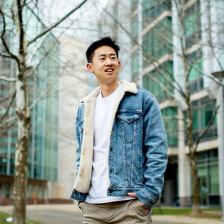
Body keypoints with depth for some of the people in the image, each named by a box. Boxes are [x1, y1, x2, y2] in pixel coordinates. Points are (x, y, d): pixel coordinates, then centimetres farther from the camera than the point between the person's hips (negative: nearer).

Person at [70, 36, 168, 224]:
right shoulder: (85, 108, 15)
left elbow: (157, 148, -4)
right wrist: (80, 194, 9)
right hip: (92, 205, 4)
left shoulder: (143, 99, 1)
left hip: (130, 203, -4)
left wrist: (150, 192, -13)